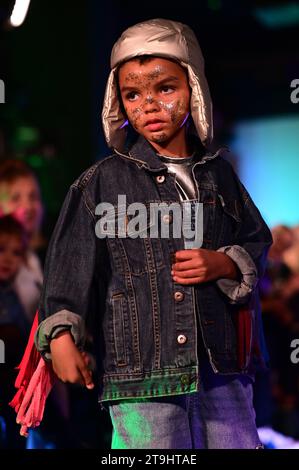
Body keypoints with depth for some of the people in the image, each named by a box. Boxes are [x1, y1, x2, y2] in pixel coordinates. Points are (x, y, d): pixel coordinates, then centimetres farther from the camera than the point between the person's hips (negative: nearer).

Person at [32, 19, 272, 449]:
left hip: (222, 362, 3)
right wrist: (61, 336, -11)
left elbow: (257, 244, 17)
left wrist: (223, 264, -4)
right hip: (140, 366, -3)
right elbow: (70, 264, -1)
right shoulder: (102, 182, 2)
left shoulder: (218, 175, 11)